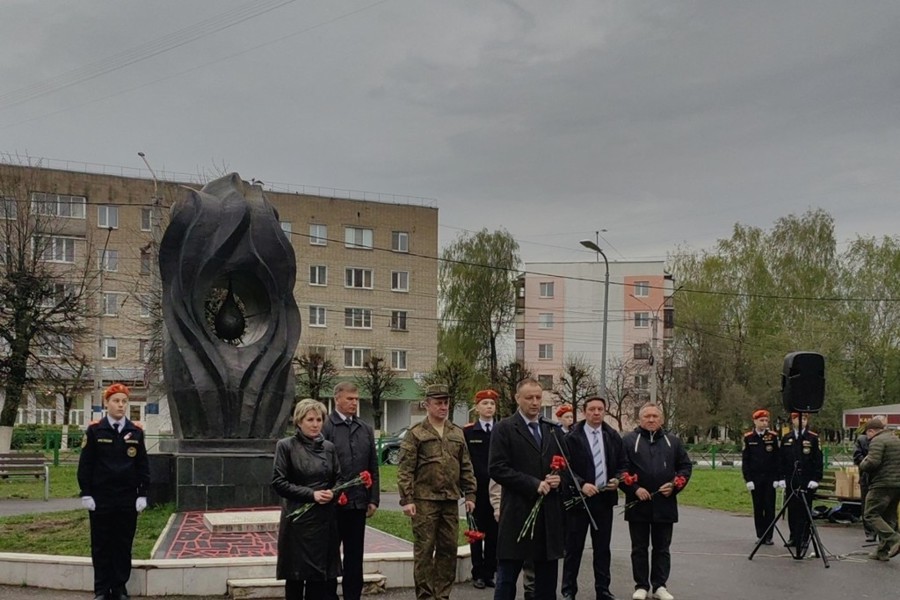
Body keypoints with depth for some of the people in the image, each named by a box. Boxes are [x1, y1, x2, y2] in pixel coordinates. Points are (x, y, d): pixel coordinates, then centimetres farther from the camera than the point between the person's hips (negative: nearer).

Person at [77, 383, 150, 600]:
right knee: (101, 545, 5)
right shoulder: (94, 431, -1)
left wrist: (142, 494, 2)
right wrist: (86, 494, -6)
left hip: (128, 499, 2)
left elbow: (143, 465, 7)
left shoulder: (136, 432, 4)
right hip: (101, 499, -2)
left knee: (124, 545, 7)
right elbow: (85, 464, -1)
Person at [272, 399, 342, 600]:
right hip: (298, 520, -3)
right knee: (296, 576, 2)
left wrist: (332, 493, -8)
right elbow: (278, 482, -8)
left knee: (324, 577, 1)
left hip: (325, 520, 4)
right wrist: (311, 494, -14)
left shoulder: (329, 447, 9)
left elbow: (338, 479, 15)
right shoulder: (286, 446, -3)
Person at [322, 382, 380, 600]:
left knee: (355, 556, 10)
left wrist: (373, 499, 6)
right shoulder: (325, 427, -7)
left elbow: (373, 467, 11)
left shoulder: (366, 429, 10)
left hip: (358, 503, 5)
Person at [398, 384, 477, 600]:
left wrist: (469, 494, 8)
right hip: (425, 501, -5)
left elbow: (466, 467, 15)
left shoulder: (457, 433, 12)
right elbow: (405, 469, -6)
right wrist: (407, 499, -12)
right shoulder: (415, 434, -2)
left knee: (449, 549, 8)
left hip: (451, 501, 5)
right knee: (424, 550, 0)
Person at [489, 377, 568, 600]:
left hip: (550, 514, 5)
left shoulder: (554, 430, 13)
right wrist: (534, 484, -16)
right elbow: (497, 469, -11)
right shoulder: (504, 429, -3)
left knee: (547, 578, 10)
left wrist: (558, 478, -4)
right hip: (517, 513, -5)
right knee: (507, 576, 1)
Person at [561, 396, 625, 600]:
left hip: (605, 499, 4)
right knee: (574, 548, 4)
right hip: (579, 498, -4)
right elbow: (566, 468, -9)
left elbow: (622, 464, 11)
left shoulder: (613, 436, 6)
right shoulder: (573, 437, -6)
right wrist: (581, 484, -21)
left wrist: (617, 480, -8)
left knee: (603, 548, 12)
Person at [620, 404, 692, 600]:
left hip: (665, 503, 2)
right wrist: (634, 489, -17)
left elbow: (685, 466, 10)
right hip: (638, 503, -2)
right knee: (639, 548, 7)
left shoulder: (673, 441, 9)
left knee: (662, 548, 9)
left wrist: (675, 486, -6)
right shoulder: (628, 440, -1)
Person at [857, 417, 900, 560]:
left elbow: (873, 462, -22)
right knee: (888, 517, 12)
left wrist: (862, 466, -3)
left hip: (882, 485, -9)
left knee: (871, 515, -5)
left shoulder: (877, 441, -10)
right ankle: (882, 552, 14)